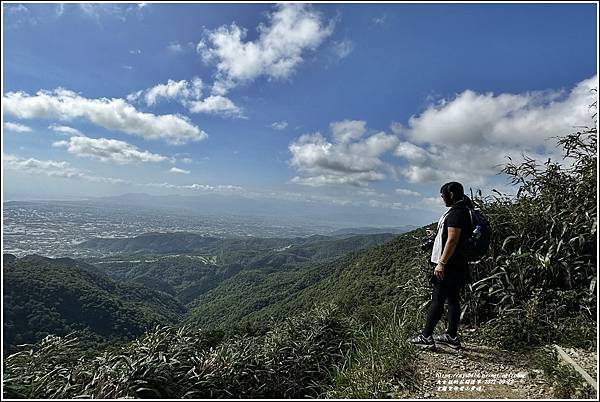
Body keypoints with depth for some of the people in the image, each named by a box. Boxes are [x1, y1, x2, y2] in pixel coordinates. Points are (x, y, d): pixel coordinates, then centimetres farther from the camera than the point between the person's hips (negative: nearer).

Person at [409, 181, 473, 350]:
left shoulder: (456, 213, -17)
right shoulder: (462, 211, 16)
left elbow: (452, 240, -23)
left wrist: (441, 263, -22)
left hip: (449, 266, -10)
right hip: (457, 265, 10)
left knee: (437, 300, -5)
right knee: (453, 299, 13)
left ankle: (426, 336, 1)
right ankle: (451, 336, 22)